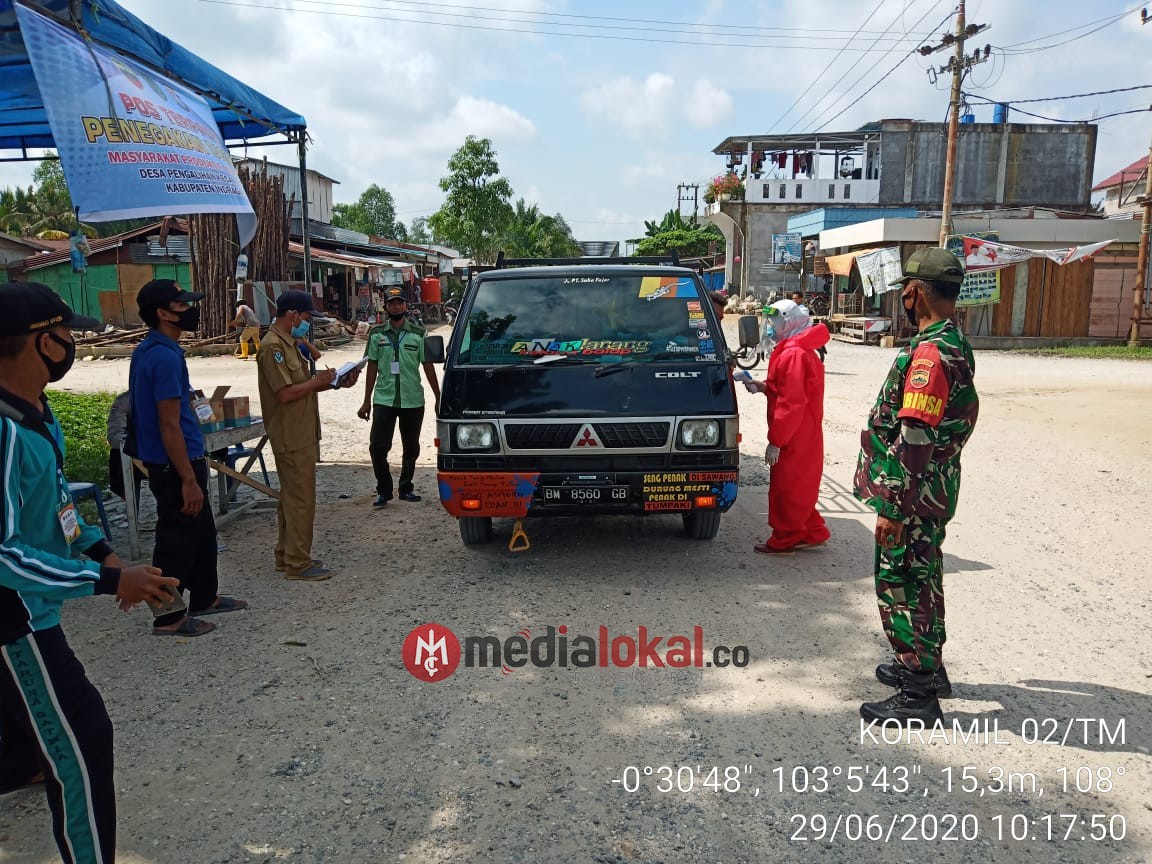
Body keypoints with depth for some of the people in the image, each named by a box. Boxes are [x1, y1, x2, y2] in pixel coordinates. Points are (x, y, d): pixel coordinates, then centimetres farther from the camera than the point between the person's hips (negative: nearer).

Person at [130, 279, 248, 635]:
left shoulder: (148, 351, 10)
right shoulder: (165, 357, -22)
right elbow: (170, 426, -24)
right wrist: (188, 479, -21)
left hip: (177, 462, 10)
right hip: (175, 465, -10)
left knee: (202, 531, 21)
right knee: (177, 540, 3)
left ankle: (204, 597, 35)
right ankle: (168, 617, 16)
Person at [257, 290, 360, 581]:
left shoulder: (289, 344, 16)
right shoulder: (273, 346, -17)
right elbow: (285, 393, -23)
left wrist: (337, 383, 8)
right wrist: (318, 381, -12)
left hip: (299, 435, 11)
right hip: (291, 437, -11)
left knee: (291, 498, 16)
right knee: (301, 501, -6)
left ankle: (287, 556, 26)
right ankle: (297, 564, 1)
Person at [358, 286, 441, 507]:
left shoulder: (418, 334, 3)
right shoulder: (376, 334, 6)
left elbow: (428, 366, 4)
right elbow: (372, 368, 8)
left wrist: (438, 397, 1)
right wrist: (367, 401, 7)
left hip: (413, 400, 0)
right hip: (384, 399, 0)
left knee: (411, 448, 9)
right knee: (377, 447, -6)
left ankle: (406, 489, 26)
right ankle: (384, 490, 10)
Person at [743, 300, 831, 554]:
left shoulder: (793, 354, -20)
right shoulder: (801, 350, 14)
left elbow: (792, 402, -24)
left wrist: (775, 441, -22)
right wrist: (764, 387, 8)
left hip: (794, 439, -10)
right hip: (804, 437, 10)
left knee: (786, 488, 0)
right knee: (798, 487, 18)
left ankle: (784, 541, 11)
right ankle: (813, 533, 27)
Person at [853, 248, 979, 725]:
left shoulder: (930, 353, -23)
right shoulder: (954, 343, 11)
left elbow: (914, 442, -26)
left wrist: (893, 508, -22)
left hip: (912, 495, -10)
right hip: (934, 491, 10)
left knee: (901, 584, 0)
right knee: (921, 578, 21)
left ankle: (918, 695, 11)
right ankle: (926, 665, 37)